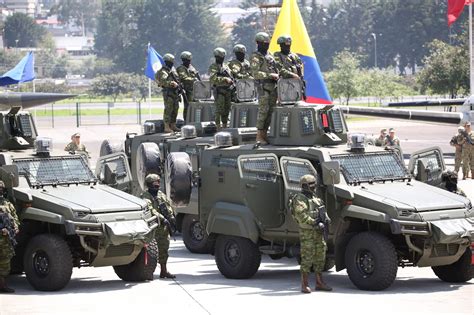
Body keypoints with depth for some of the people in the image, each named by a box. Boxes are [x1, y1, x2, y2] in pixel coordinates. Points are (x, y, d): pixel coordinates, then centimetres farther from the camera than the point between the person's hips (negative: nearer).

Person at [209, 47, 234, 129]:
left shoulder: (225, 66, 20)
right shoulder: (213, 67, -4)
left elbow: (231, 76, 27)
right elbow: (213, 79, -18)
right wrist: (225, 80, -21)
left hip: (228, 91, 7)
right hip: (219, 91, -7)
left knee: (226, 110, 9)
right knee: (219, 109, -10)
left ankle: (225, 126, 16)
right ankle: (218, 127, -9)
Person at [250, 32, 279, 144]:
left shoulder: (269, 55, 18)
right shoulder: (256, 57, -6)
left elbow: (275, 68, 29)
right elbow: (255, 73, -17)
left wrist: (278, 75, 10)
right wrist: (270, 75, -19)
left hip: (273, 86, 8)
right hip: (263, 87, -8)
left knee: (271, 111, 7)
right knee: (263, 110, -11)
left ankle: (264, 134, 14)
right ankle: (259, 136, -8)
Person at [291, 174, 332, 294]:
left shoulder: (315, 198, 18)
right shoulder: (300, 199, -11)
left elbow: (322, 211, 22)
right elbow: (301, 216, -22)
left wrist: (326, 219, 1)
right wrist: (315, 223, -25)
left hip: (318, 232, 9)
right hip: (307, 232, -9)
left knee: (320, 257, 11)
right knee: (307, 258, -8)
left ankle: (319, 283, 19)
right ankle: (304, 285, -4)